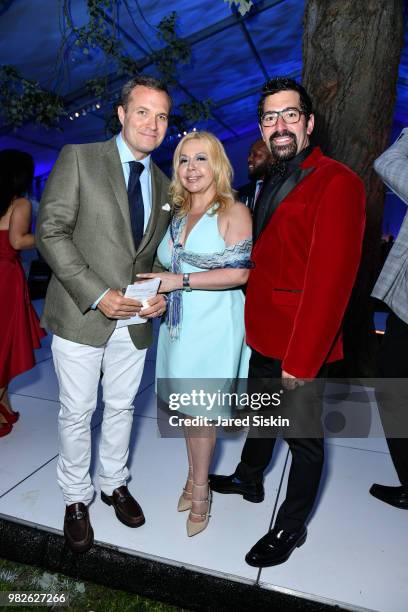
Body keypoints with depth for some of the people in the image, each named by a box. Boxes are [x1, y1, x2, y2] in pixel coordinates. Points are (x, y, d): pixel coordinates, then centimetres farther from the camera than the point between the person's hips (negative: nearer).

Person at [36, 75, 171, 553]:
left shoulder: (164, 184, 10)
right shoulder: (78, 158, -5)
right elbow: (52, 231, -11)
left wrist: (161, 293, -4)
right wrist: (97, 294, -19)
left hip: (136, 319, 4)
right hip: (80, 315, -4)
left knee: (121, 407, 18)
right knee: (77, 411, 10)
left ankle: (115, 483, 41)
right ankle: (76, 498, 33)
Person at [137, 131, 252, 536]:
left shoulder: (233, 212, -6)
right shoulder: (177, 215, 14)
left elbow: (239, 272, -16)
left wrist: (181, 281, -18)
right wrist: (158, 288, 4)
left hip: (214, 324, -6)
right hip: (178, 321, 6)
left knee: (201, 409, 4)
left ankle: (200, 489, 26)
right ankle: (195, 477, 33)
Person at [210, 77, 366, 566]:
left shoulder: (336, 182, -16)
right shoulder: (273, 182, 12)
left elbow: (330, 281, -23)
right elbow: (262, 260, 11)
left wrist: (299, 361, -22)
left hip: (300, 345, -8)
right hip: (262, 336, 9)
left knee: (303, 437, 12)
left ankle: (291, 526, 34)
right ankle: (248, 479, 51)